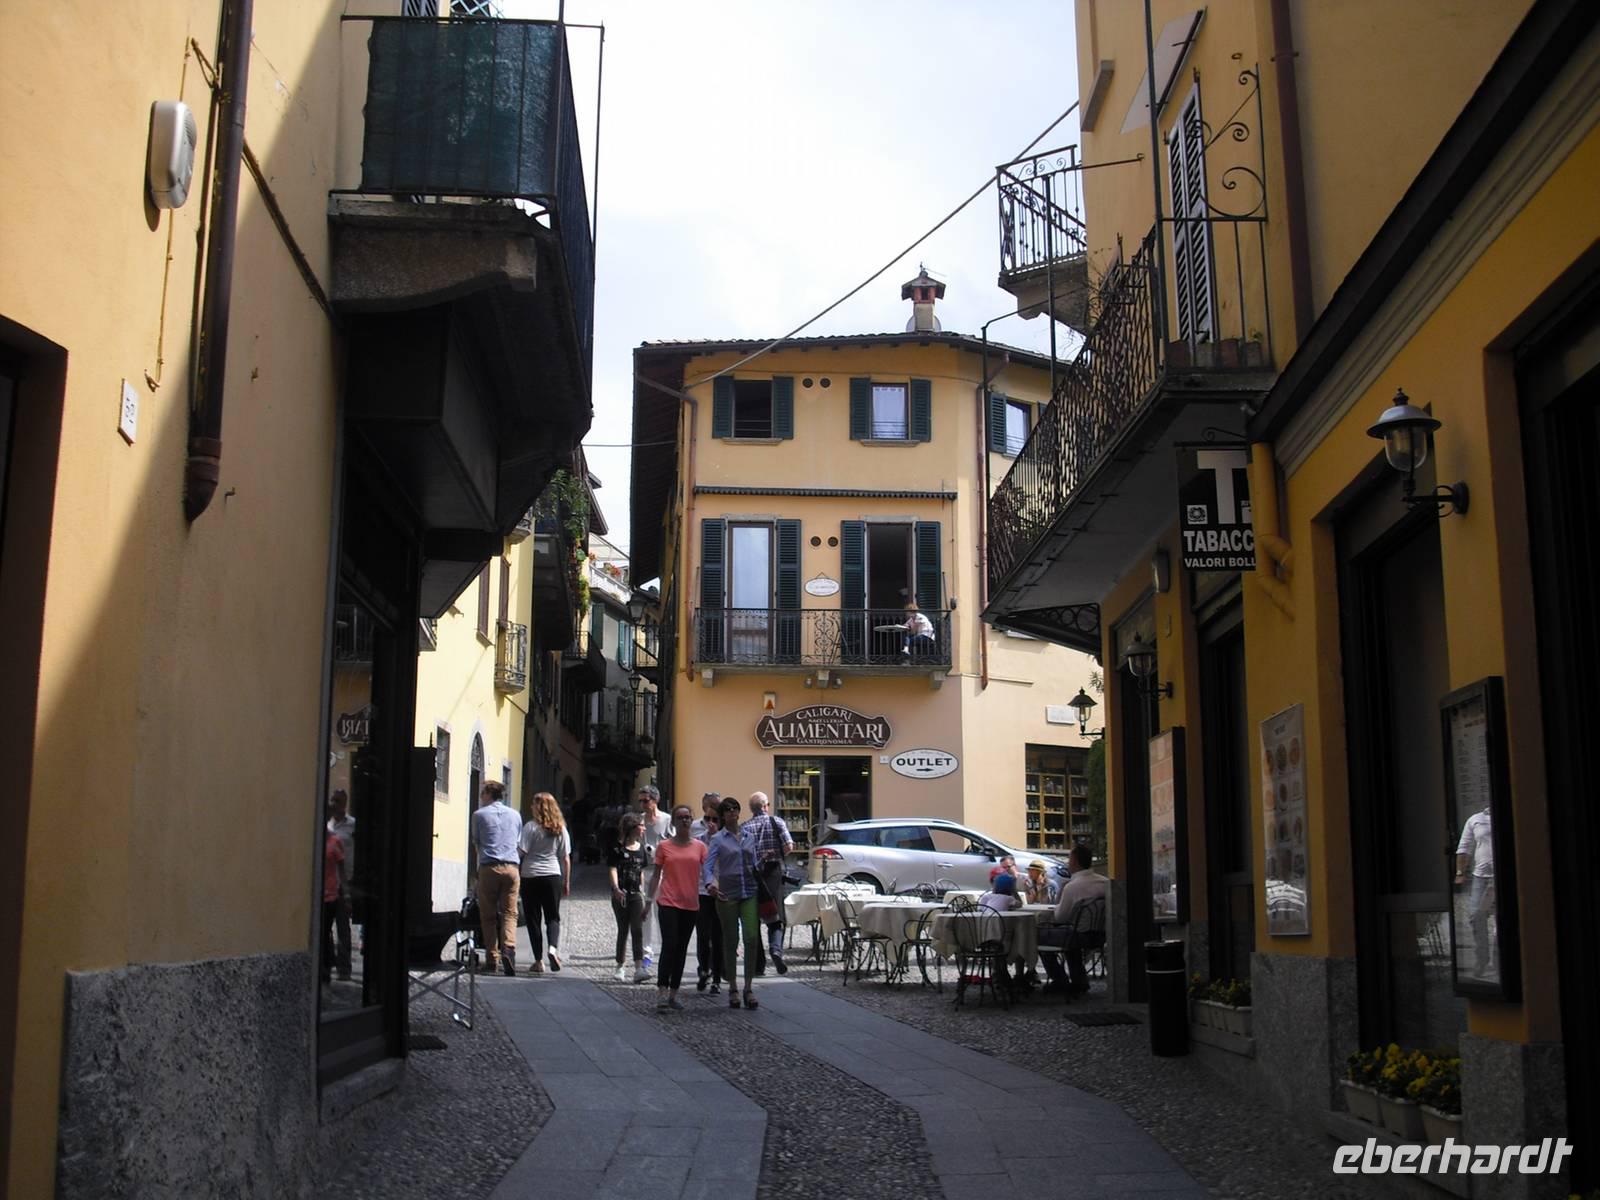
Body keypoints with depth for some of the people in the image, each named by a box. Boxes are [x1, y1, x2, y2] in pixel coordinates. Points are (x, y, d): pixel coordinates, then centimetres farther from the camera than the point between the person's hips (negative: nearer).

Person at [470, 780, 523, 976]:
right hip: (511, 867, 2)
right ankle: (509, 947, -22)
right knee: (509, 913, 0)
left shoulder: (480, 814, 3)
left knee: (489, 915, 5)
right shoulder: (514, 815, 13)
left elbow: (476, 842, 12)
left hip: (488, 867, -2)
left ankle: (492, 957, 4)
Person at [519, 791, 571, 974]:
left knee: (533, 918, 5)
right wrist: (567, 882, 13)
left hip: (531, 876, -2)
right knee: (553, 916, 8)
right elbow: (566, 858, 7)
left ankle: (538, 961, 5)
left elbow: (521, 851, -13)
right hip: (553, 876, 3)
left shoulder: (531, 827, -7)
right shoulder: (561, 828, 5)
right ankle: (554, 947, -18)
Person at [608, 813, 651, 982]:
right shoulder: (617, 847, -5)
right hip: (621, 895, -4)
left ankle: (639, 968, -13)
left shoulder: (640, 849, 11)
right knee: (623, 931, 4)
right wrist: (616, 889, -25)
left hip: (636, 894, 4)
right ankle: (620, 967, 18)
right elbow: (612, 869, -11)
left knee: (637, 930, -7)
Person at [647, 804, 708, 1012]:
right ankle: (661, 994, -14)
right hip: (668, 903, -3)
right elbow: (656, 874, 6)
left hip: (690, 904, 3)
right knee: (669, 946, -13)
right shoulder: (664, 846, 2)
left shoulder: (699, 847, 7)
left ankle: (673, 995, 16)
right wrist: (650, 899, 2)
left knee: (681, 950, 8)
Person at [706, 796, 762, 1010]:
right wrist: (711, 882, -27)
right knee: (730, 942, 5)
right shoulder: (718, 839, 3)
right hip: (727, 894, -2)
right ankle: (733, 988, 15)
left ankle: (748, 987, -2)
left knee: (751, 938, -10)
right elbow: (708, 864, -9)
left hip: (749, 892, 2)